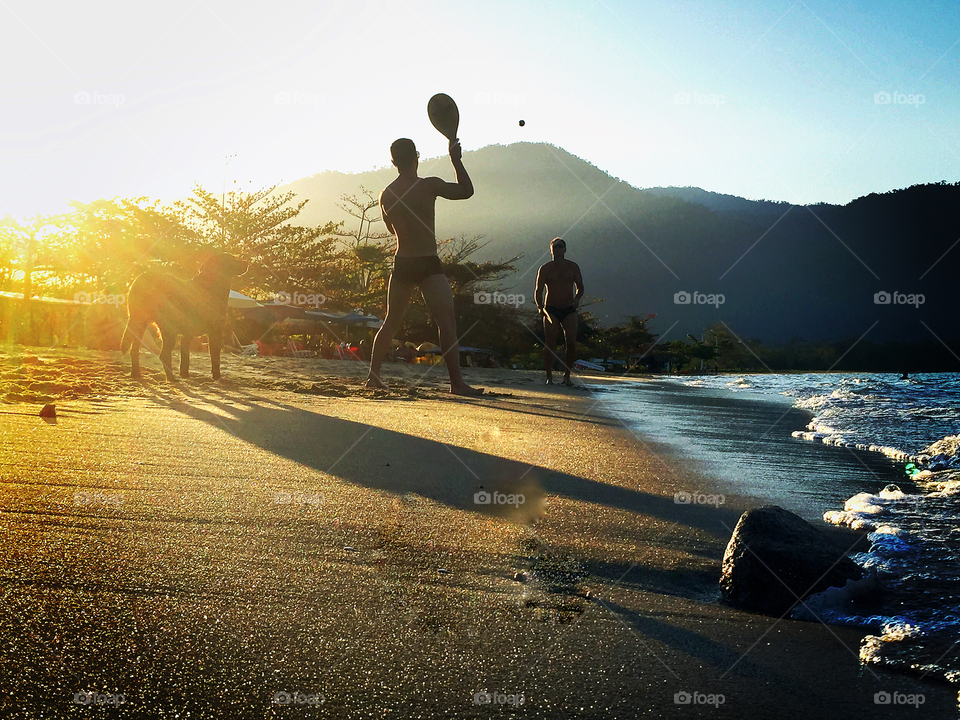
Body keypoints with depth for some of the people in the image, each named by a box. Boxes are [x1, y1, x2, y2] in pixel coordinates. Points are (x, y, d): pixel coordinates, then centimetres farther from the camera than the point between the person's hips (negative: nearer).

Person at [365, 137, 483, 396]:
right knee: (447, 321, -8)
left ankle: (373, 376, 20)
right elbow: (466, 190, 4)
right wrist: (456, 159, 12)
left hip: (401, 265, 6)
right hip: (428, 265, -6)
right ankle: (457, 382, -15)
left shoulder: (386, 194, 6)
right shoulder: (429, 185, -10)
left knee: (391, 322, 17)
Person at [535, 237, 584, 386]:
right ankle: (549, 377, 1)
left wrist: (577, 299, -9)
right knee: (550, 343, -8)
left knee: (571, 342, -10)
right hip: (551, 309, -1)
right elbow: (538, 291, 1)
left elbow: (580, 287, 13)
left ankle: (567, 376, 4)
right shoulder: (545, 269, 3)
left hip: (569, 309, 1)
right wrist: (540, 307, -17)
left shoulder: (573, 267, 7)